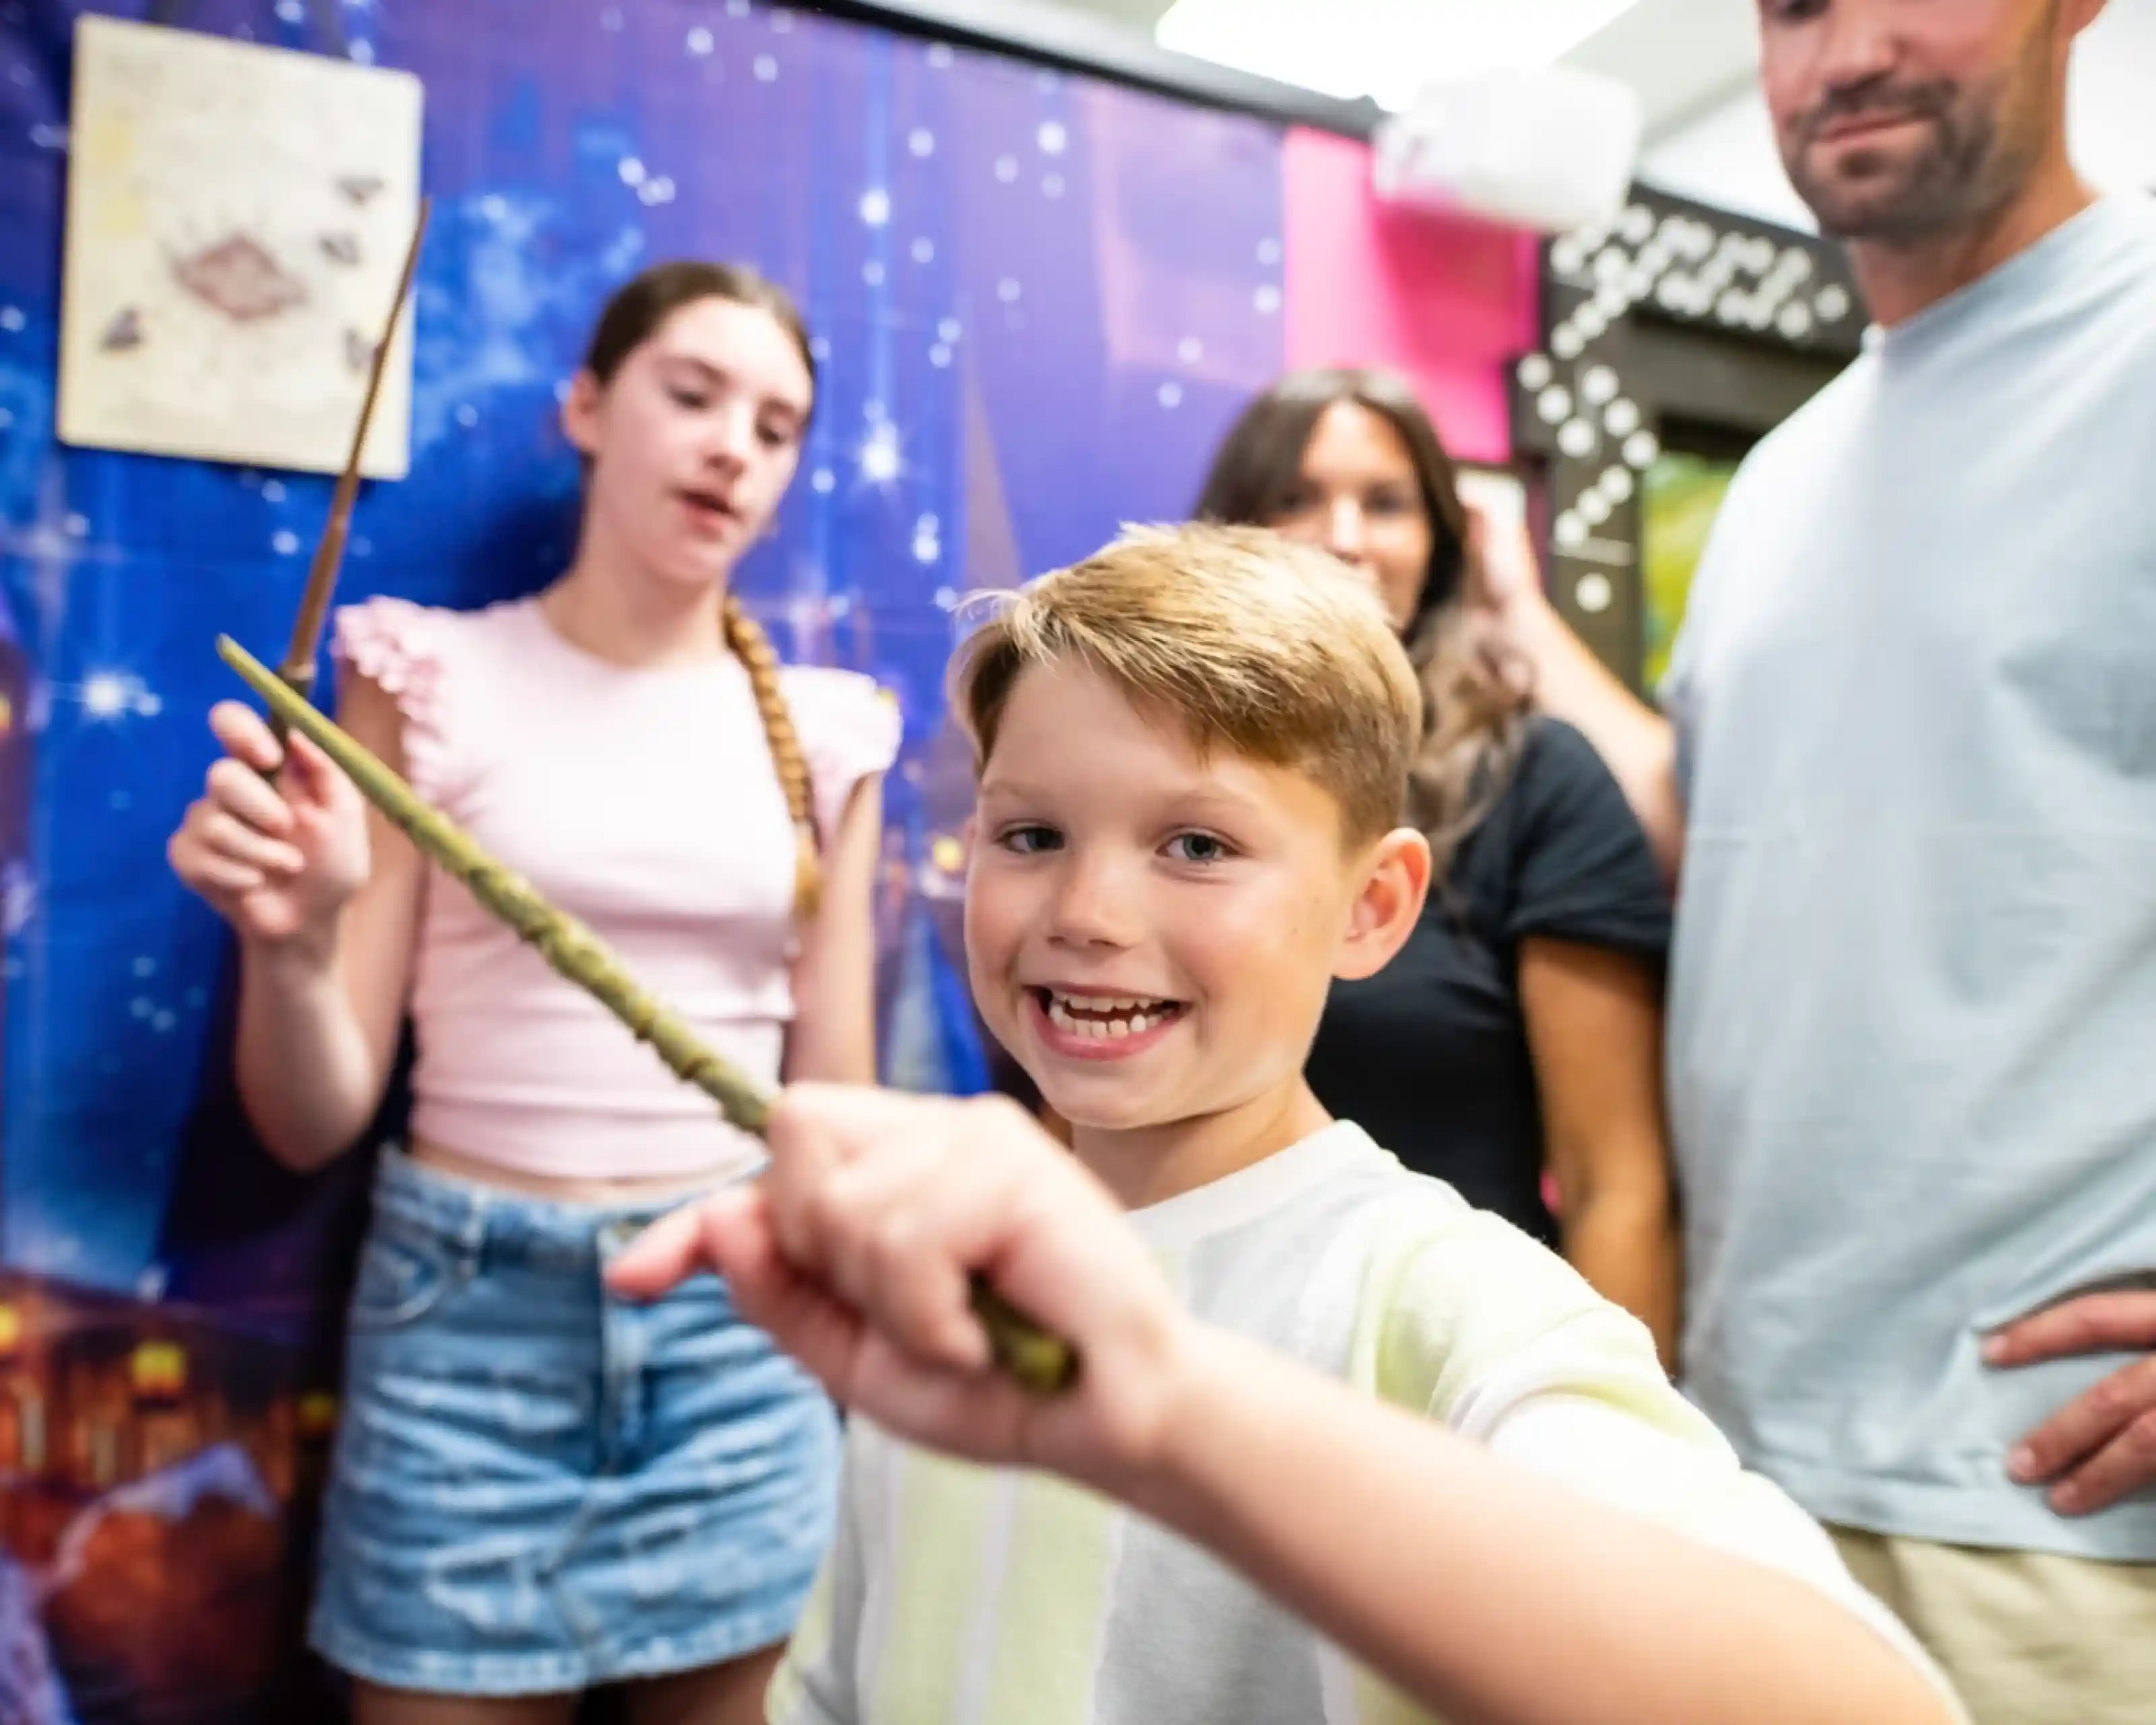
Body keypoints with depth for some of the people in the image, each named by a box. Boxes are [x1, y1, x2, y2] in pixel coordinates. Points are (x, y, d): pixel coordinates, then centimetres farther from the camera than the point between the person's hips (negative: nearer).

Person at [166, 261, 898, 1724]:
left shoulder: (827, 728, 1)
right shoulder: (434, 676, -4)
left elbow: (835, 1106, 6)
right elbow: (314, 1123, -3)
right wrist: (289, 943, -22)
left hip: (741, 1325, 2)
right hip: (472, 1317, -1)